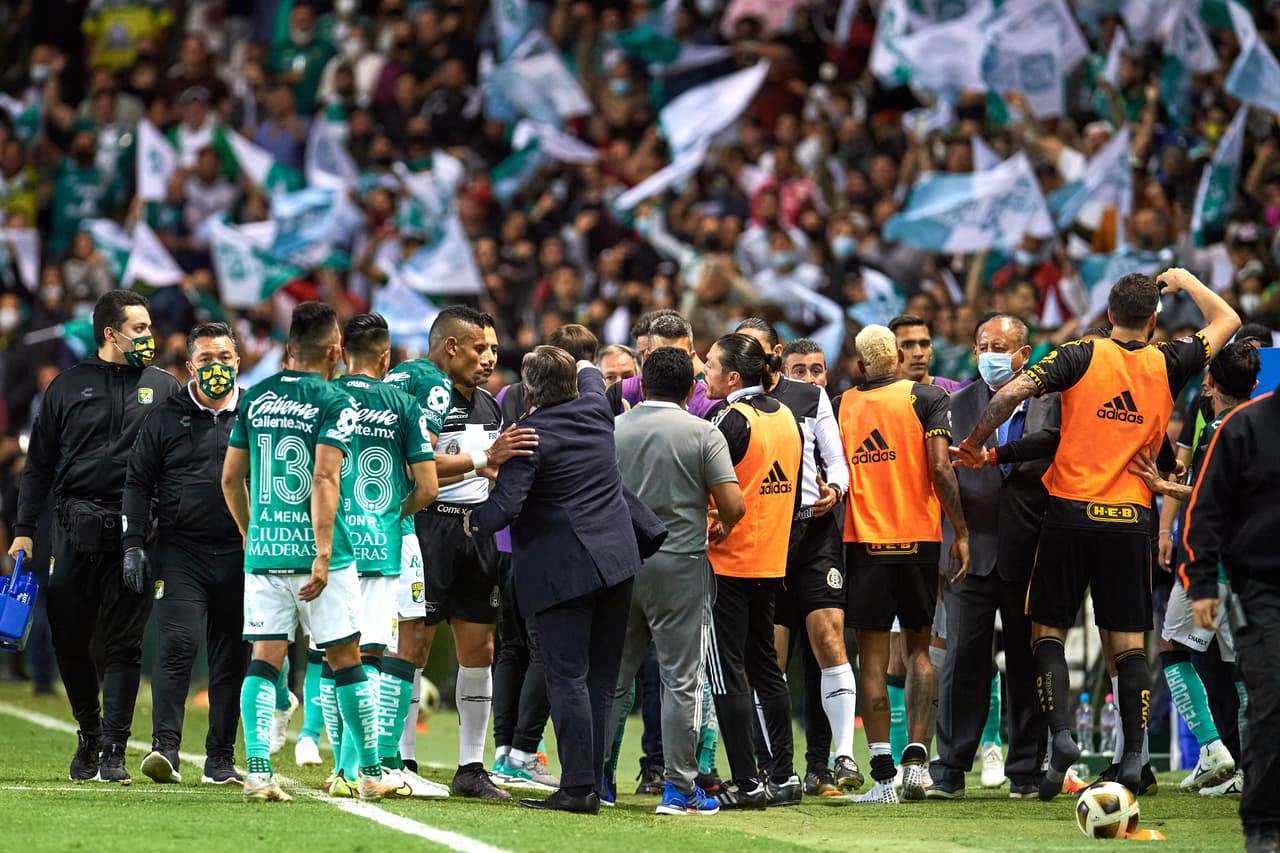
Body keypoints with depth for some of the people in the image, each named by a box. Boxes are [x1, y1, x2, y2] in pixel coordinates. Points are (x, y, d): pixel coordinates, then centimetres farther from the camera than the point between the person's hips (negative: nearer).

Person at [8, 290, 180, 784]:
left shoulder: (163, 388, 10)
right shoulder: (69, 387, 9)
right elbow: (39, 464, 12)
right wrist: (24, 530, 4)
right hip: (76, 528, 1)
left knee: (124, 642, -5)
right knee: (68, 637, 3)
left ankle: (113, 750, -3)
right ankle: (89, 732, 24)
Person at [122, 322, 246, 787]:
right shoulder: (166, 418, 6)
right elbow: (138, 482, 7)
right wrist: (133, 545, -2)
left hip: (239, 555, 2)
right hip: (180, 551, -2)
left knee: (232, 657, 5)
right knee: (178, 643, -16)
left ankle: (220, 758, 12)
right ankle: (165, 746, -20)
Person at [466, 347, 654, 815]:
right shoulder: (595, 409, 7)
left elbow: (504, 506, -19)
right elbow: (592, 379, 34)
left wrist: (473, 521, 1)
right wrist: (586, 368, 56)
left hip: (562, 569, -7)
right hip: (616, 562, 7)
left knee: (568, 679, -7)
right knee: (601, 680, 9)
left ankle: (577, 786, -12)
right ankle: (593, 783, 11)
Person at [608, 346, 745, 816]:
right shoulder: (703, 434, -6)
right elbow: (733, 506, -10)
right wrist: (720, 529, 11)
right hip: (679, 564, -3)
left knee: (611, 675, 12)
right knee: (681, 680, 1)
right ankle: (679, 788, 0)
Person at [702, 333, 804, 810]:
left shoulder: (731, 421, -15)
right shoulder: (786, 418, 9)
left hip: (727, 563, -8)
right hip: (771, 564, 8)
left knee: (728, 673, -3)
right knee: (765, 668, 15)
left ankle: (745, 782, -5)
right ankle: (782, 776, 15)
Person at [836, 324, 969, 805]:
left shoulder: (841, 406, 6)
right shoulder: (926, 398, -1)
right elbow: (940, 469, -9)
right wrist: (960, 532, -4)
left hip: (864, 543, 1)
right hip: (918, 538, -1)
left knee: (873, 657, 1)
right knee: (918, 649, 13)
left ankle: (883, 776, -4)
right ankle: (915, 758, 2)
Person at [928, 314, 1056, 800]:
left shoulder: (1051, 403, 6)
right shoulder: (959, 405, 11)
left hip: (1029, 554, -1)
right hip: (974, 550, 1)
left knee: (1027, 664, 4)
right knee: (963, 660, -4)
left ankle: (1026, 771, 11)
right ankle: (950, 768, -1)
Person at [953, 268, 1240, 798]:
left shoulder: (1080, 357, -3)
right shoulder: (1167, 364, 3)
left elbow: (1011, 393, -13)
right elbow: (1226, 321, 19)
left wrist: (974, 446, 0)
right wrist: (1186, 281, 32)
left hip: (1070, 512, -2)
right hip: (1130, 518, 2)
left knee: (1049, 631, 5)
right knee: (1128, 641, 5)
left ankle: (1061, 734, -13)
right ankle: (1133, 756, -3)